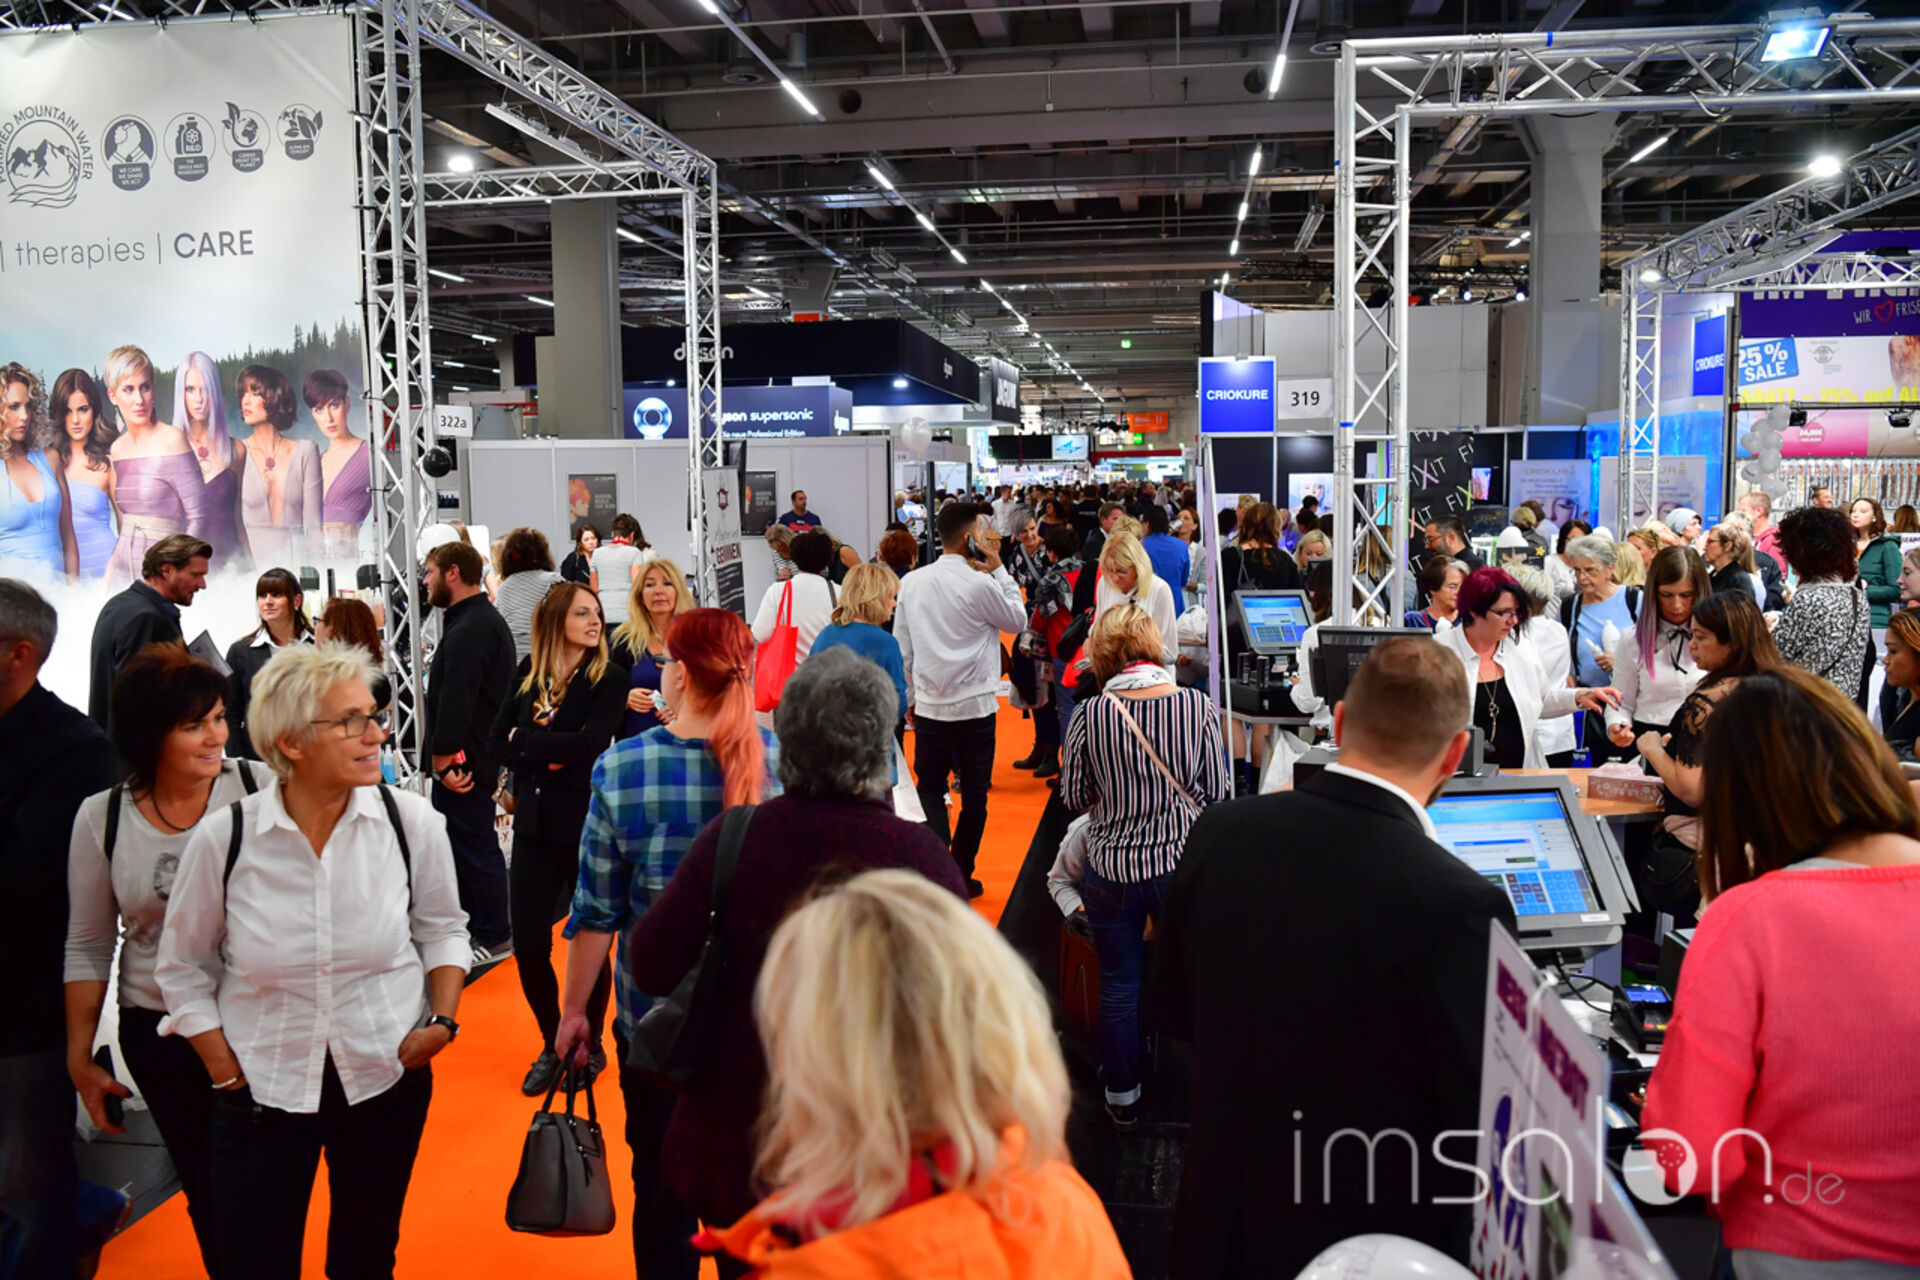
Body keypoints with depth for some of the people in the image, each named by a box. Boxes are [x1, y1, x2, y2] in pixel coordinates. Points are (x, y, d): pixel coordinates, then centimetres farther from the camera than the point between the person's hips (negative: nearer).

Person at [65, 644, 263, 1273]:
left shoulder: (260, 789, -11)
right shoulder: (101, 818, -4)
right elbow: (87, 948, 7)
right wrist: (81, 1059, 8)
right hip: (160, 1032, 1)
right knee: (206, 1187, 12)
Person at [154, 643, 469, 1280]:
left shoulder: (411, 821, -10)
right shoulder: (224, 837, -12)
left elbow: (442, 928, 6)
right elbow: (184, 965, 3)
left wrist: (442, 1019, -5)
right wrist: (225, 1068, -2)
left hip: (387, 1078, 1)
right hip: (261, 1093, -1)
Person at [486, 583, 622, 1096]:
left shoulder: (608, 679, -8)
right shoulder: (528, 674, 6)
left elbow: (590, 744, -21)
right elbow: (496, 743, 3)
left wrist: (525, 740, -10)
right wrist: (544, 758, -14)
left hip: (587, 826, -4)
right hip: (535, 824, 4)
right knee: (528, 943, 4)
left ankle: (590, 1045, 28)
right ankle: (552, 1044, 25)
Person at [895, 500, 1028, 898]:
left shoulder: (911, 582, 2)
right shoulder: (980, 584, -14)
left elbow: (902, 645, 7)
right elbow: (1018, 619, 2)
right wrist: (999, 570, 4)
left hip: (928, 705, 4)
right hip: (975, 706, -3)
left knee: (930, 790, 12)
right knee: (974, 795, 10)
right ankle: (961, 876, 16)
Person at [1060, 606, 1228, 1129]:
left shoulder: (1088, 716, -13)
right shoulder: (1199, 707, -12)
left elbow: (1074, 797, -3)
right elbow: (1219, 793, -4)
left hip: (1111, 868, 0)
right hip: (1182, 865, 0)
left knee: (1118, 987, 15)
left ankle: (1122, 1098, 29)